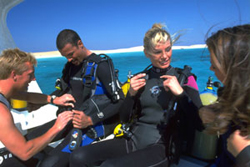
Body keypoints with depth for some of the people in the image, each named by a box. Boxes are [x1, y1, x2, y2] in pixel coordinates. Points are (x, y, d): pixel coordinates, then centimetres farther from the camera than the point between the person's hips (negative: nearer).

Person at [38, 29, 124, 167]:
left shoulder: (100, 65, -12)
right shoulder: (70, 65, 13)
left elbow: (119, 101, -15)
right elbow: (61, 92, 25)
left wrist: (90, 120, -21)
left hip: (94, 124, -8)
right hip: (72, 118, 8)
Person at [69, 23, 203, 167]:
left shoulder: (185, 78, -2)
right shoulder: (140, 78, 9)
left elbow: (200, 121, -9)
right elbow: (124, 119, 9)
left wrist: (180, 93, -21)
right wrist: (131, 93, -7)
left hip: (161, 148, -4)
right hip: (132, 140, 4)